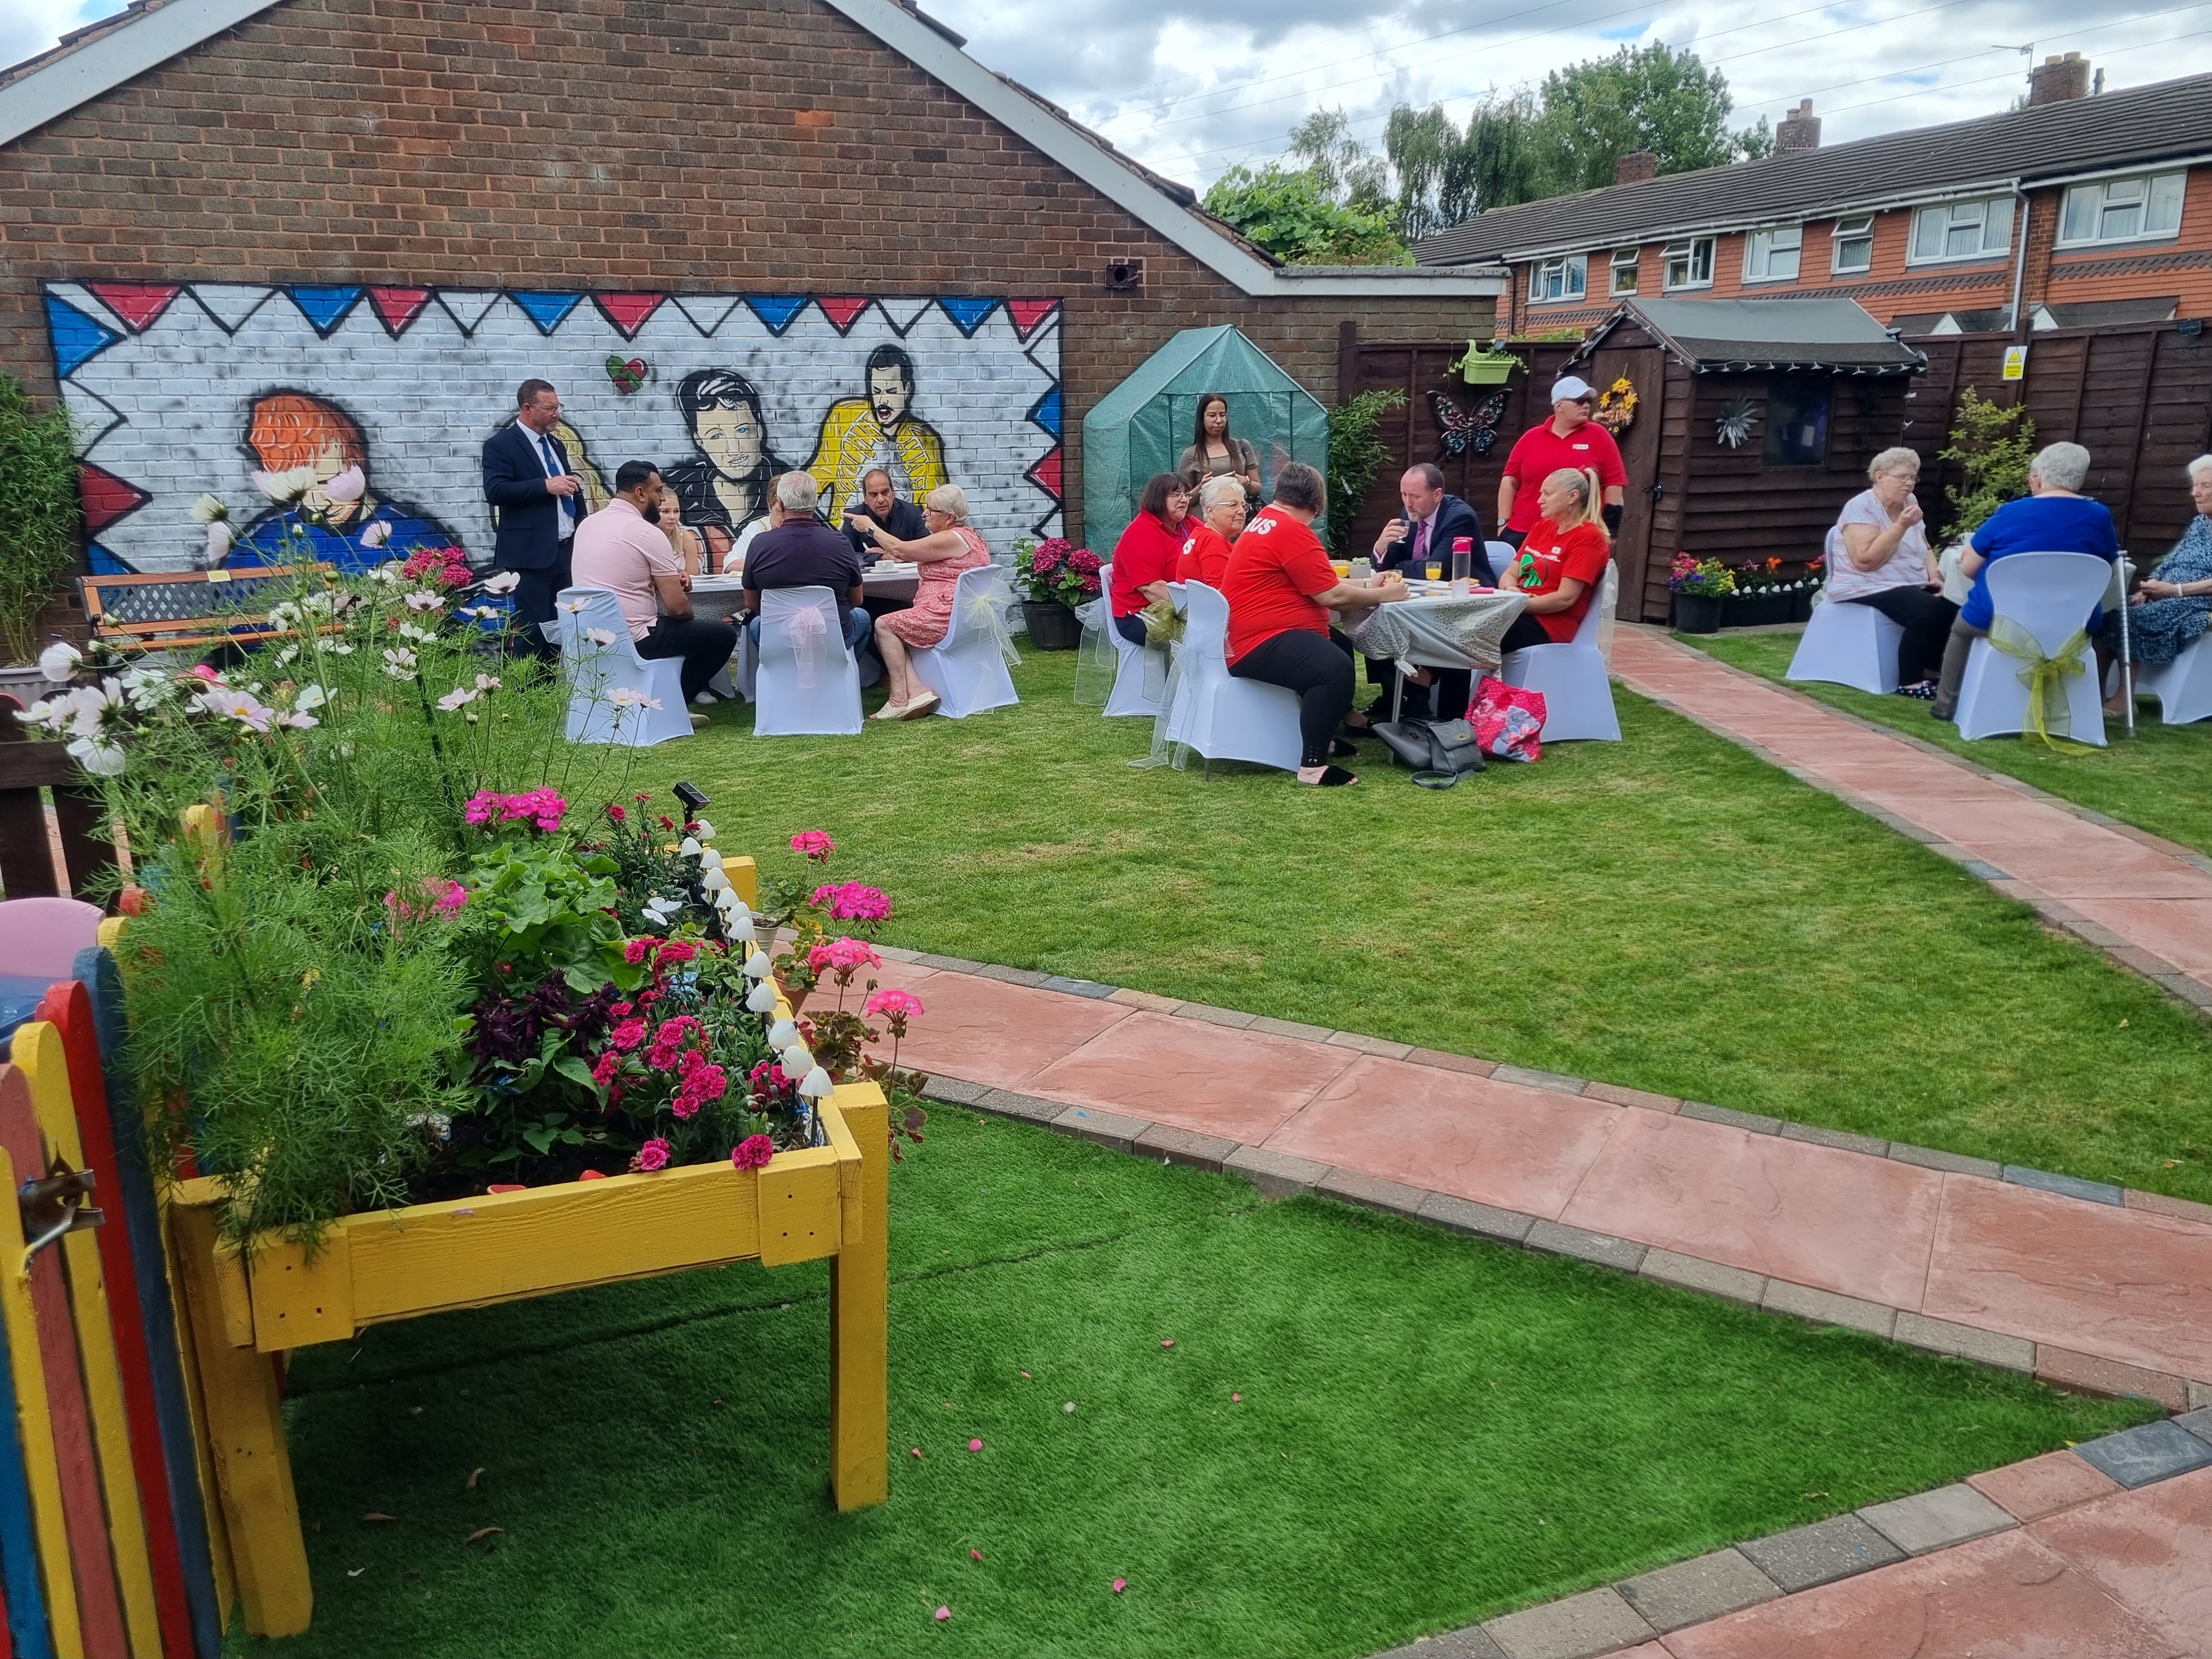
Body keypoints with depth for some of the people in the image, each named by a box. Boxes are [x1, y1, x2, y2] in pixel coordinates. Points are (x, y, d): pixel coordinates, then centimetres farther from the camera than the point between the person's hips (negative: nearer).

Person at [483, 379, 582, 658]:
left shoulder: (555, 445, 19)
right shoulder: (501, 445, -4)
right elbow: (495, 491, -17)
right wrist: (546, 486, -21)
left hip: (567, 551, 7)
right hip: (531, 555, -7)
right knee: (534, 632, -7)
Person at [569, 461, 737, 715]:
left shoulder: (587, 524, 8)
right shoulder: (648, 533, -15)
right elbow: (678, 607, -16)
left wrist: (668, 577, 12)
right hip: (634, 640, -9)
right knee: (724, 635, 4)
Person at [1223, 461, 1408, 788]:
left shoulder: (1267, 523, 18)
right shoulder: (1291, 531, -16)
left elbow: (1321, 583, 23)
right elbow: (1333, 596, -16)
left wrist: (1367, 584, 21)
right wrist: (1384, 595, -3)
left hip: (1256, 635, 12)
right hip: (1260, 643, -12)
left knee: (1341, 645, 28)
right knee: (1335, 667, -33)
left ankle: (1323, 736, 30)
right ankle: (1312, 765, -28)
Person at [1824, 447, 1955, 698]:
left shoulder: (1909, 501, 12)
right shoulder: (1861, 507, -12)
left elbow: (1924, 548, 20)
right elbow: (1865, 560, -24)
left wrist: (1934, 576, 1)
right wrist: (1901, 526, -23)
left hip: (1911, 586, 8)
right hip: (1868, 590, -8)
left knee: (1953, 606, -14)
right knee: (1926, 611, -30)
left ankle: (1931, 671, 2)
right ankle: (1909, 683, -19)